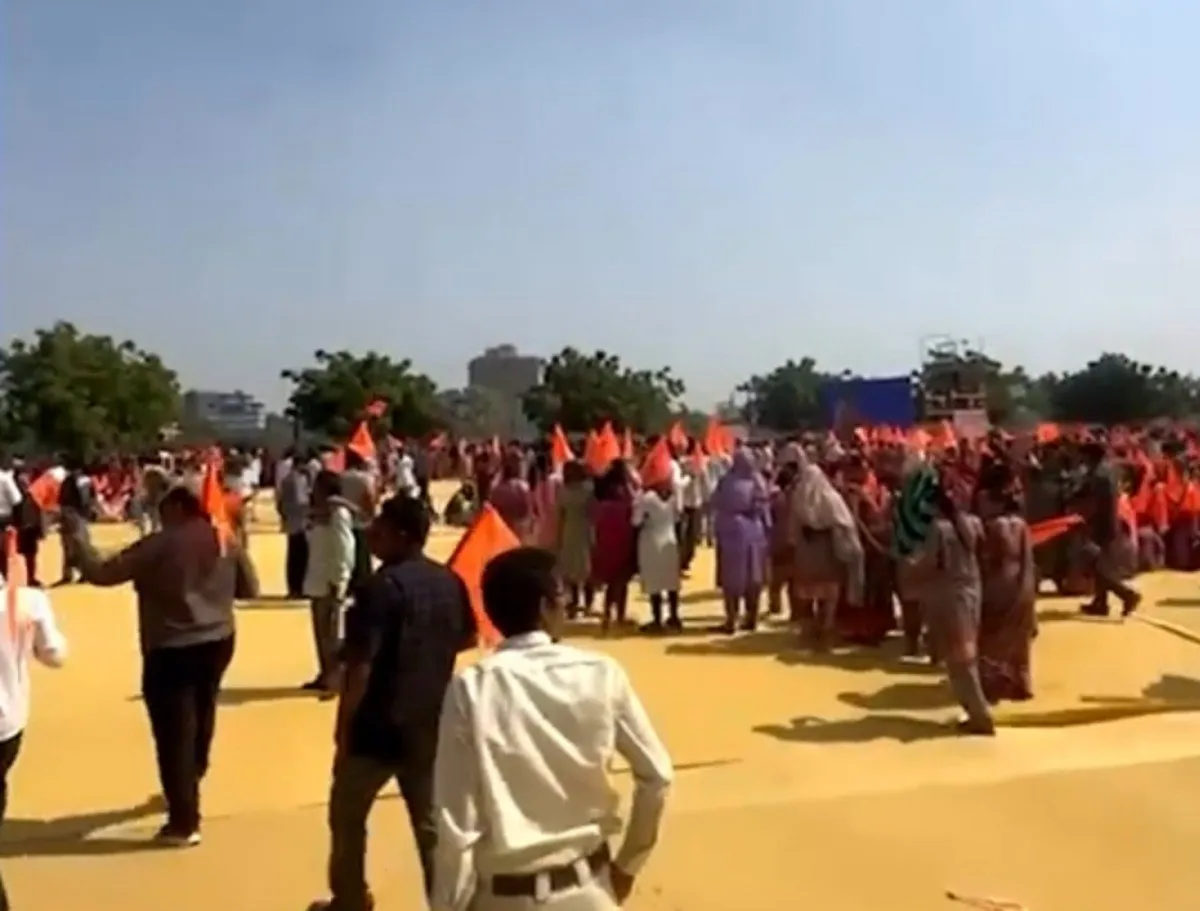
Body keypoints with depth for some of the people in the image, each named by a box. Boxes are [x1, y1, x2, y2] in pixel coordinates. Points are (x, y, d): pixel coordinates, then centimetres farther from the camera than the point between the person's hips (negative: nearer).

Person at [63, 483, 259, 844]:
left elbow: (101, 573, -12)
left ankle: (184, 823, 6)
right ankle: (188, 793, 47)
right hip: (218, 642, 7)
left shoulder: (159, 544, -16)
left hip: (171, 650, -6)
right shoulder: (226, 541, 0)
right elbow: (250, 588, 8)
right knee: (200, 720, 25)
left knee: (174, 733, 2)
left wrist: (77, 534, -1)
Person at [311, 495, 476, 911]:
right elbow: (467, 638, 15)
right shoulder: (450, 582, 0)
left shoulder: (382, 586, -20)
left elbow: (360, 666, -21)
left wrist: (343, 724, -10)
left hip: (379, 722, -5)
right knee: (431, 822, 15)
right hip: (431, 721, 5)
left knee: (348, 815, 18)